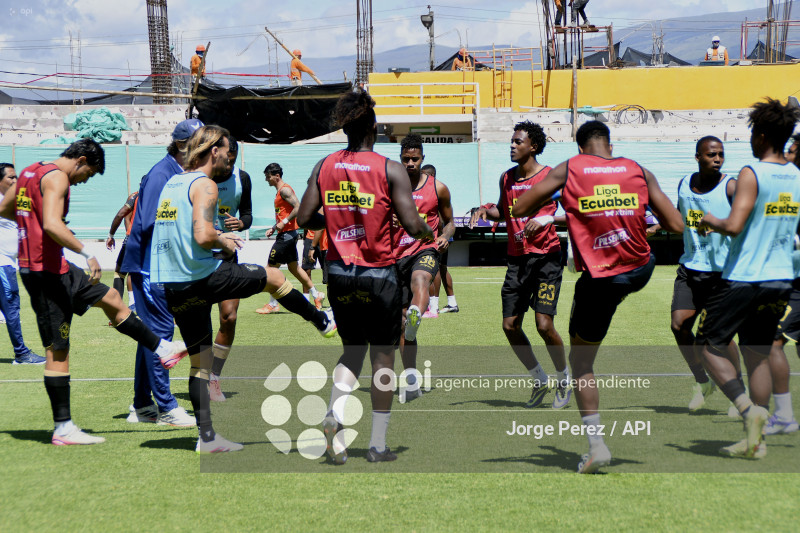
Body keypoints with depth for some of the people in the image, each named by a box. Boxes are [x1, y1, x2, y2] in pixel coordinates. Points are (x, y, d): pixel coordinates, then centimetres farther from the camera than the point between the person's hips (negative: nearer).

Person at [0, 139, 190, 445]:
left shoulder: (30, 172, 13)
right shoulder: (56, 178, -16)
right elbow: (52, 225, -31)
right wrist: (87, 254, -31)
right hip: (45, 270, -10)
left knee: (111, 299, 21)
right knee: (57, 350, -6)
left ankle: (163, 349, 34)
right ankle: (63, 430, -1)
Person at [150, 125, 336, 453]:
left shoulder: (172, 183, 16)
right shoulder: (205, 185, -11)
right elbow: (202, 236, -23)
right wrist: (223, 243, -2)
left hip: (170, 287, 8)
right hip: (201, 278, -8)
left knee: (200, 361, 13)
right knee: (274, 277, 15)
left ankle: (206, 437, 12)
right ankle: (323, 323, 33)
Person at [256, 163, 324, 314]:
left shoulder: (285, 189, -13)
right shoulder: (280, 191, 18)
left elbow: (298, 207, -23)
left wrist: (284, 222, -23)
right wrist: (274, 228, 17)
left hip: (287, 234, -10)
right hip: (288, 234, 10)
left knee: (271, 267, -6)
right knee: (294, 267, 16)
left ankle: (273, 304, -1)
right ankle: (316, 295, 22)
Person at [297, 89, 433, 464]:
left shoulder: (324, 167, 1)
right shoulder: (390, 169, -9)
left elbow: (304, 218, 2)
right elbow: (412, 226, -13)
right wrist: (429, 233, 9)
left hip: (339, 273, 4)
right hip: (378, 274, -4)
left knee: (352, 350, 19)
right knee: (382, 355, 9)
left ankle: (335, 415, -6)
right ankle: (378, 445, 13)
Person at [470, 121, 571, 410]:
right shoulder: (506, 178, 10)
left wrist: (546, 219, -27)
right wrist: (486, 210, 5)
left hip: (546, 257, -6)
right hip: (517, 258, 6)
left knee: (543, 324, -14)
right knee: (510, 325, 2)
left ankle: (564, 380, 9)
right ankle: (540, 380, 22)